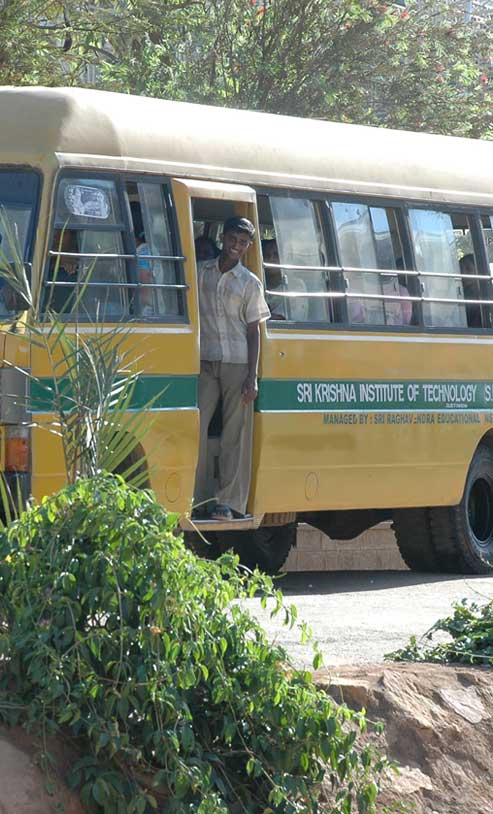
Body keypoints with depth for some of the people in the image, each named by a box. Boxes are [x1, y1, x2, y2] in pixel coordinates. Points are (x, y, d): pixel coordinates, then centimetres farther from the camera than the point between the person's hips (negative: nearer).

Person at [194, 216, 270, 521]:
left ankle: (230, 502, -1)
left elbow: (253, 330, 4)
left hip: (238, 362, -1)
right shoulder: (201, 272, 10)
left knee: (236, 433, -2)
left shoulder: (250, 283, 6)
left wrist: (252, 377, -5)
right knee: (195, 426, -9)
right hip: (205, 362, 1)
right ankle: (196, 498, -3)